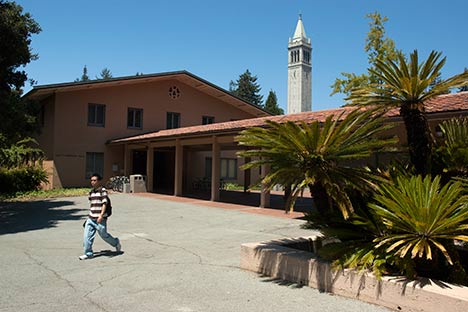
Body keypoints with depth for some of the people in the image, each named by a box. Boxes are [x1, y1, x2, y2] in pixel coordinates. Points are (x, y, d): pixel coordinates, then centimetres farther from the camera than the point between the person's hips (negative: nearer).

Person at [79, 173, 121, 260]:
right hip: (91, 218, 7)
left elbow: (104, 204, -16)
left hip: (100, 219, -6)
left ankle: (116, 243, 31)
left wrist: (101, 215, -25)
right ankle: (88, 253, 9)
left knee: (104, 235, 6)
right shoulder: (91, 192, 12)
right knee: (87, 236, 0)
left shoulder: (103, 191, -10)